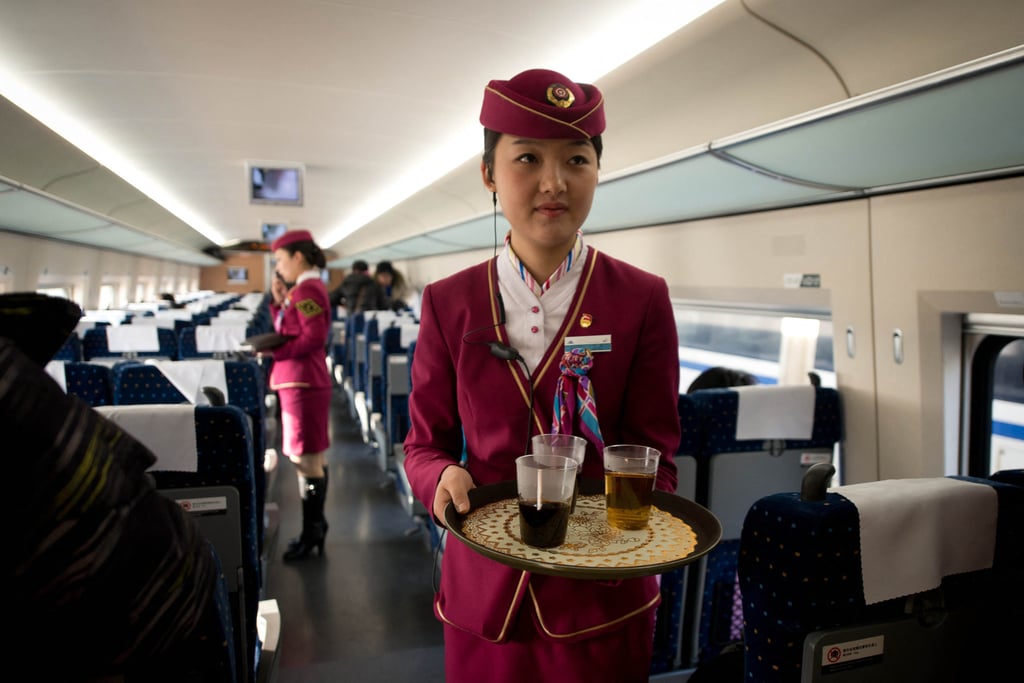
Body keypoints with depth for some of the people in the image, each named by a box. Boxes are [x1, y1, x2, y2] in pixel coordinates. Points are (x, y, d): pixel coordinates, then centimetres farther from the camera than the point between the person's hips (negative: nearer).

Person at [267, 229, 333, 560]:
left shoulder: (305, 290, -14)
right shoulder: (305, 288, 18)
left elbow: (314, 338, -22)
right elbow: (289, 331, 18)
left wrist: (275, 350, -16)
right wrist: (279, 301, 8)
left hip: (302, 383, -11)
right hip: (300, 381, 11)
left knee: (306, 459, -3)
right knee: (312, 458, 15)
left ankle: (311, 531, 6)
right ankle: (316, 523, 25)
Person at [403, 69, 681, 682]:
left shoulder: (643, 299, -7)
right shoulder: (448, 303, -3)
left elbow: (654, 456, -5)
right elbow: (425, 444, 3)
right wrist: (446, 477, -19)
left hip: (604, 599, -1)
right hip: (483, 593, 2)